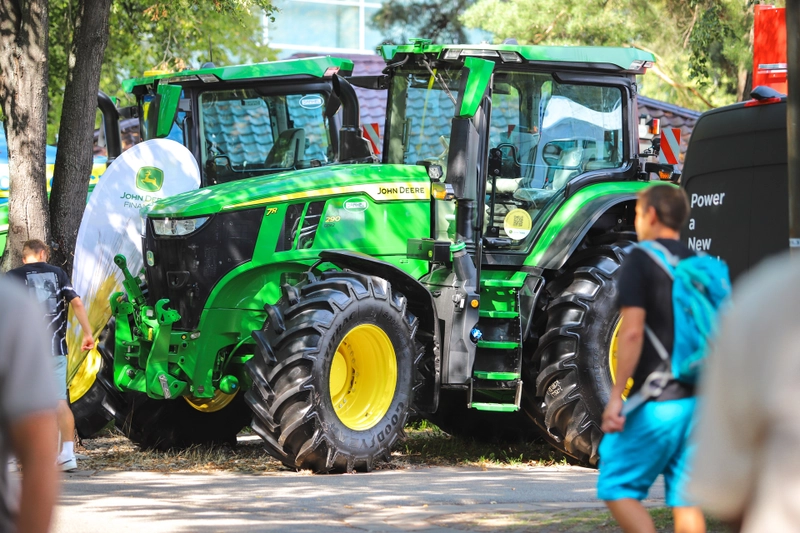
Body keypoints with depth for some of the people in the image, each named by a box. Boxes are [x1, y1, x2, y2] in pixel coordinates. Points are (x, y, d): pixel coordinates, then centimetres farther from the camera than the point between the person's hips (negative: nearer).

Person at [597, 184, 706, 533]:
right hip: (697, 399, 7)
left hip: (656, 402, -7)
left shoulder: (641, 260, -7)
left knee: (616, 486, 1)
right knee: (685, 498, 8)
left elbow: (632, 332, -16)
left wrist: (615, 396, -15)